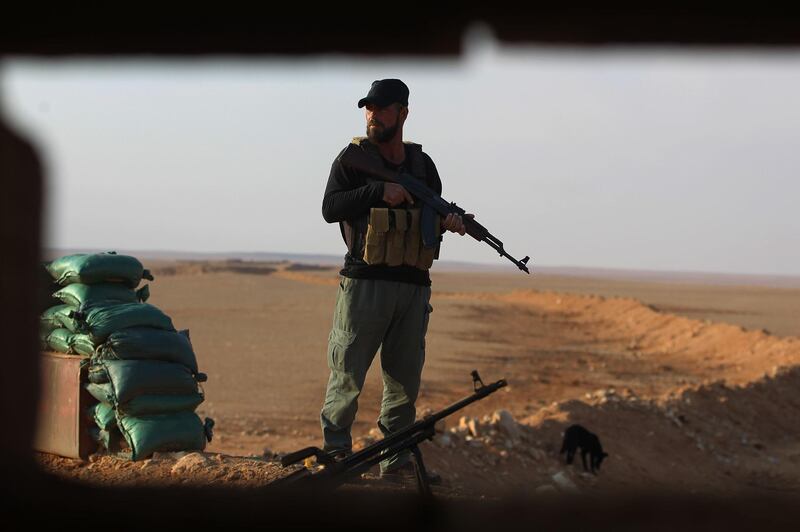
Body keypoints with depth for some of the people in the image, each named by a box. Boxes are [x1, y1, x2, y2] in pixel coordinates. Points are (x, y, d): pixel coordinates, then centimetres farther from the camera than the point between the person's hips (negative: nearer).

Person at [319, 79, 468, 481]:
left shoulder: (422, 164, 14)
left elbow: (436, 215, 16)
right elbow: (330, 208, -8)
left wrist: (450, 220, -8)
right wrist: (380, 192, -17)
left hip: (414, 286, 4)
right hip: (365, 282, -4)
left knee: (405, 378, 6)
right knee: (348, 373, -3)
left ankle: (397, 459, 13)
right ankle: (335, 450, 8)